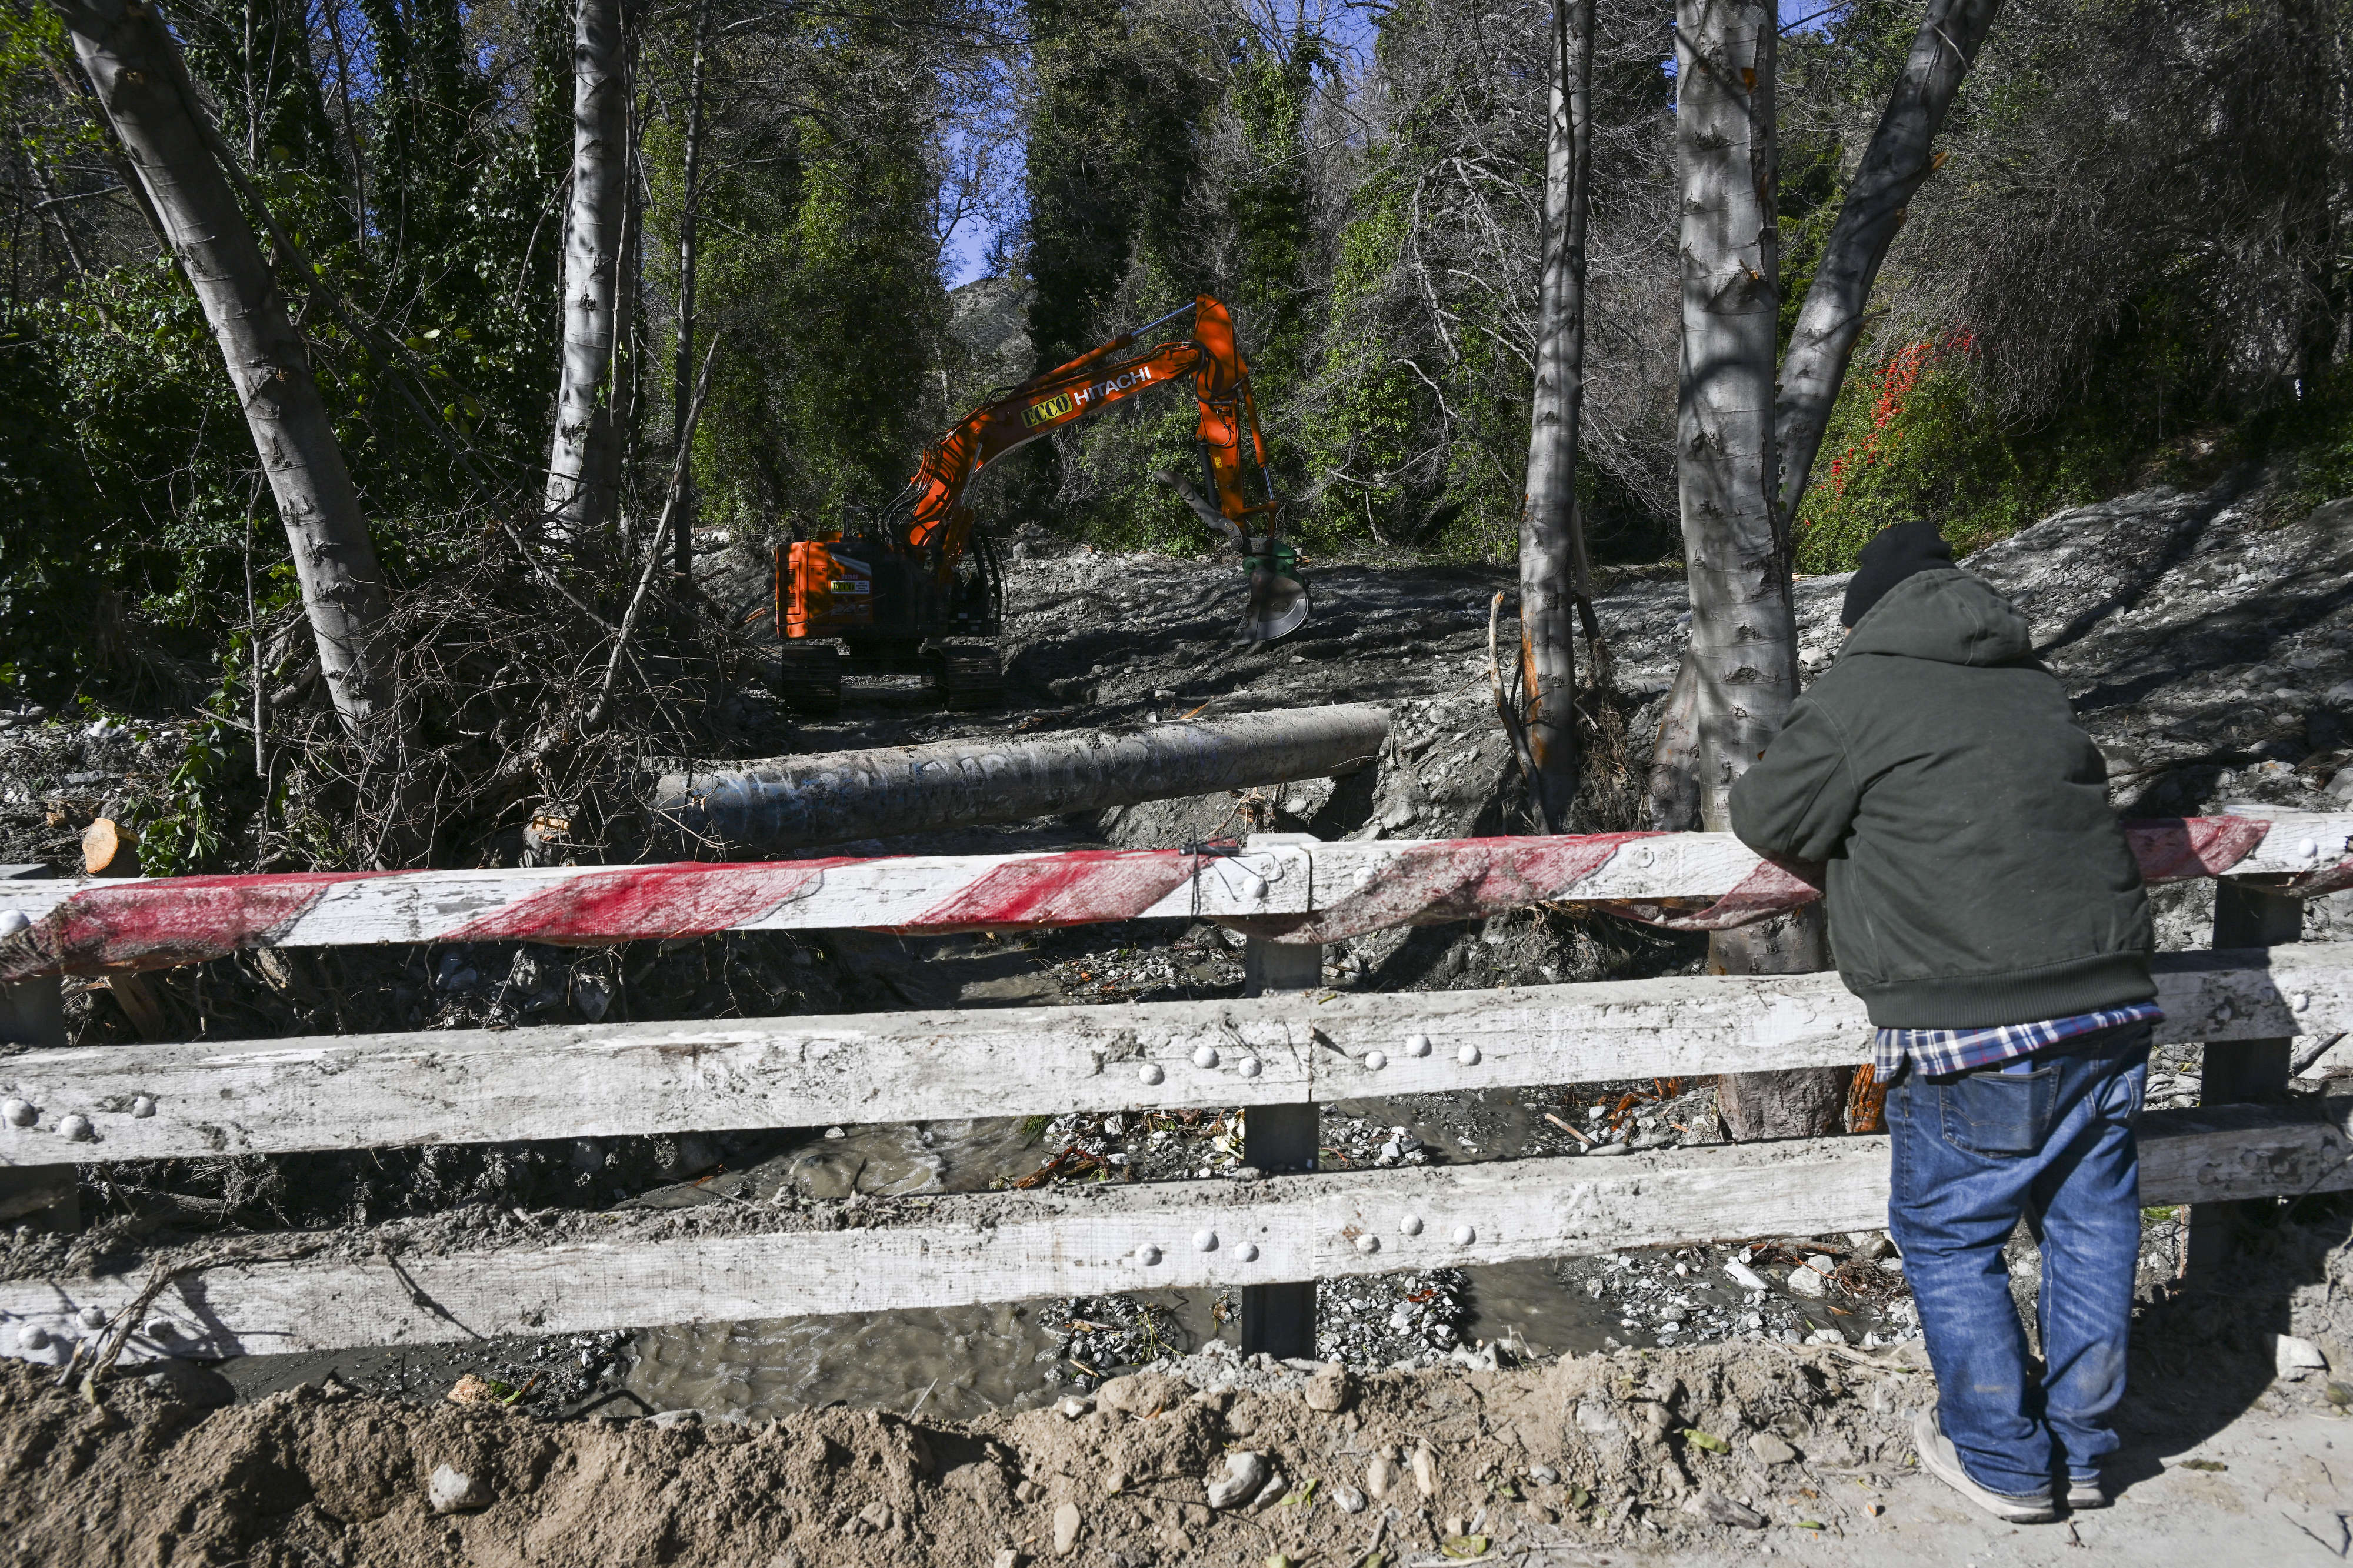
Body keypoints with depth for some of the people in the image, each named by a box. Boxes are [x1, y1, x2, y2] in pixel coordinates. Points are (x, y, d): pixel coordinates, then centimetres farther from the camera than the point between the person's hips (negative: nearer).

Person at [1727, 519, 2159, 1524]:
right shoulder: (2035, 686, 14)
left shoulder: (1857, 692, -6)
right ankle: (2083, 1446, 33)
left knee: (1949, 1240, 11)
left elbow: (1768, 818, 2)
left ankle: (2006, 1463, 23)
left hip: (1976, 1032, -7)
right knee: (2090, 1222, 19)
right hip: (2113, 1002, 7)